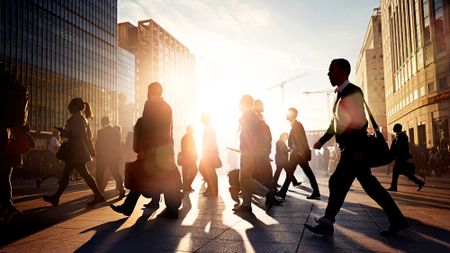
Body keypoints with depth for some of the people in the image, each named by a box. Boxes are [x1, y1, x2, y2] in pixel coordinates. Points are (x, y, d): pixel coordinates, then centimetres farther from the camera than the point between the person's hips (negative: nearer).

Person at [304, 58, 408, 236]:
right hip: (349, 147, 9)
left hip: (355, 147, -9)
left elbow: (360, 122, -17)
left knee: (337, 182, -6)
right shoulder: (341, 94, 17)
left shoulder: (353, 92, -10)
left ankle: (327, 223, 3)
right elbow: (336, 123, 22)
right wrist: (322, 140, 17)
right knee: (370, 185, 12)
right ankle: (397, 220, 20)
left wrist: (358, 149, -22)